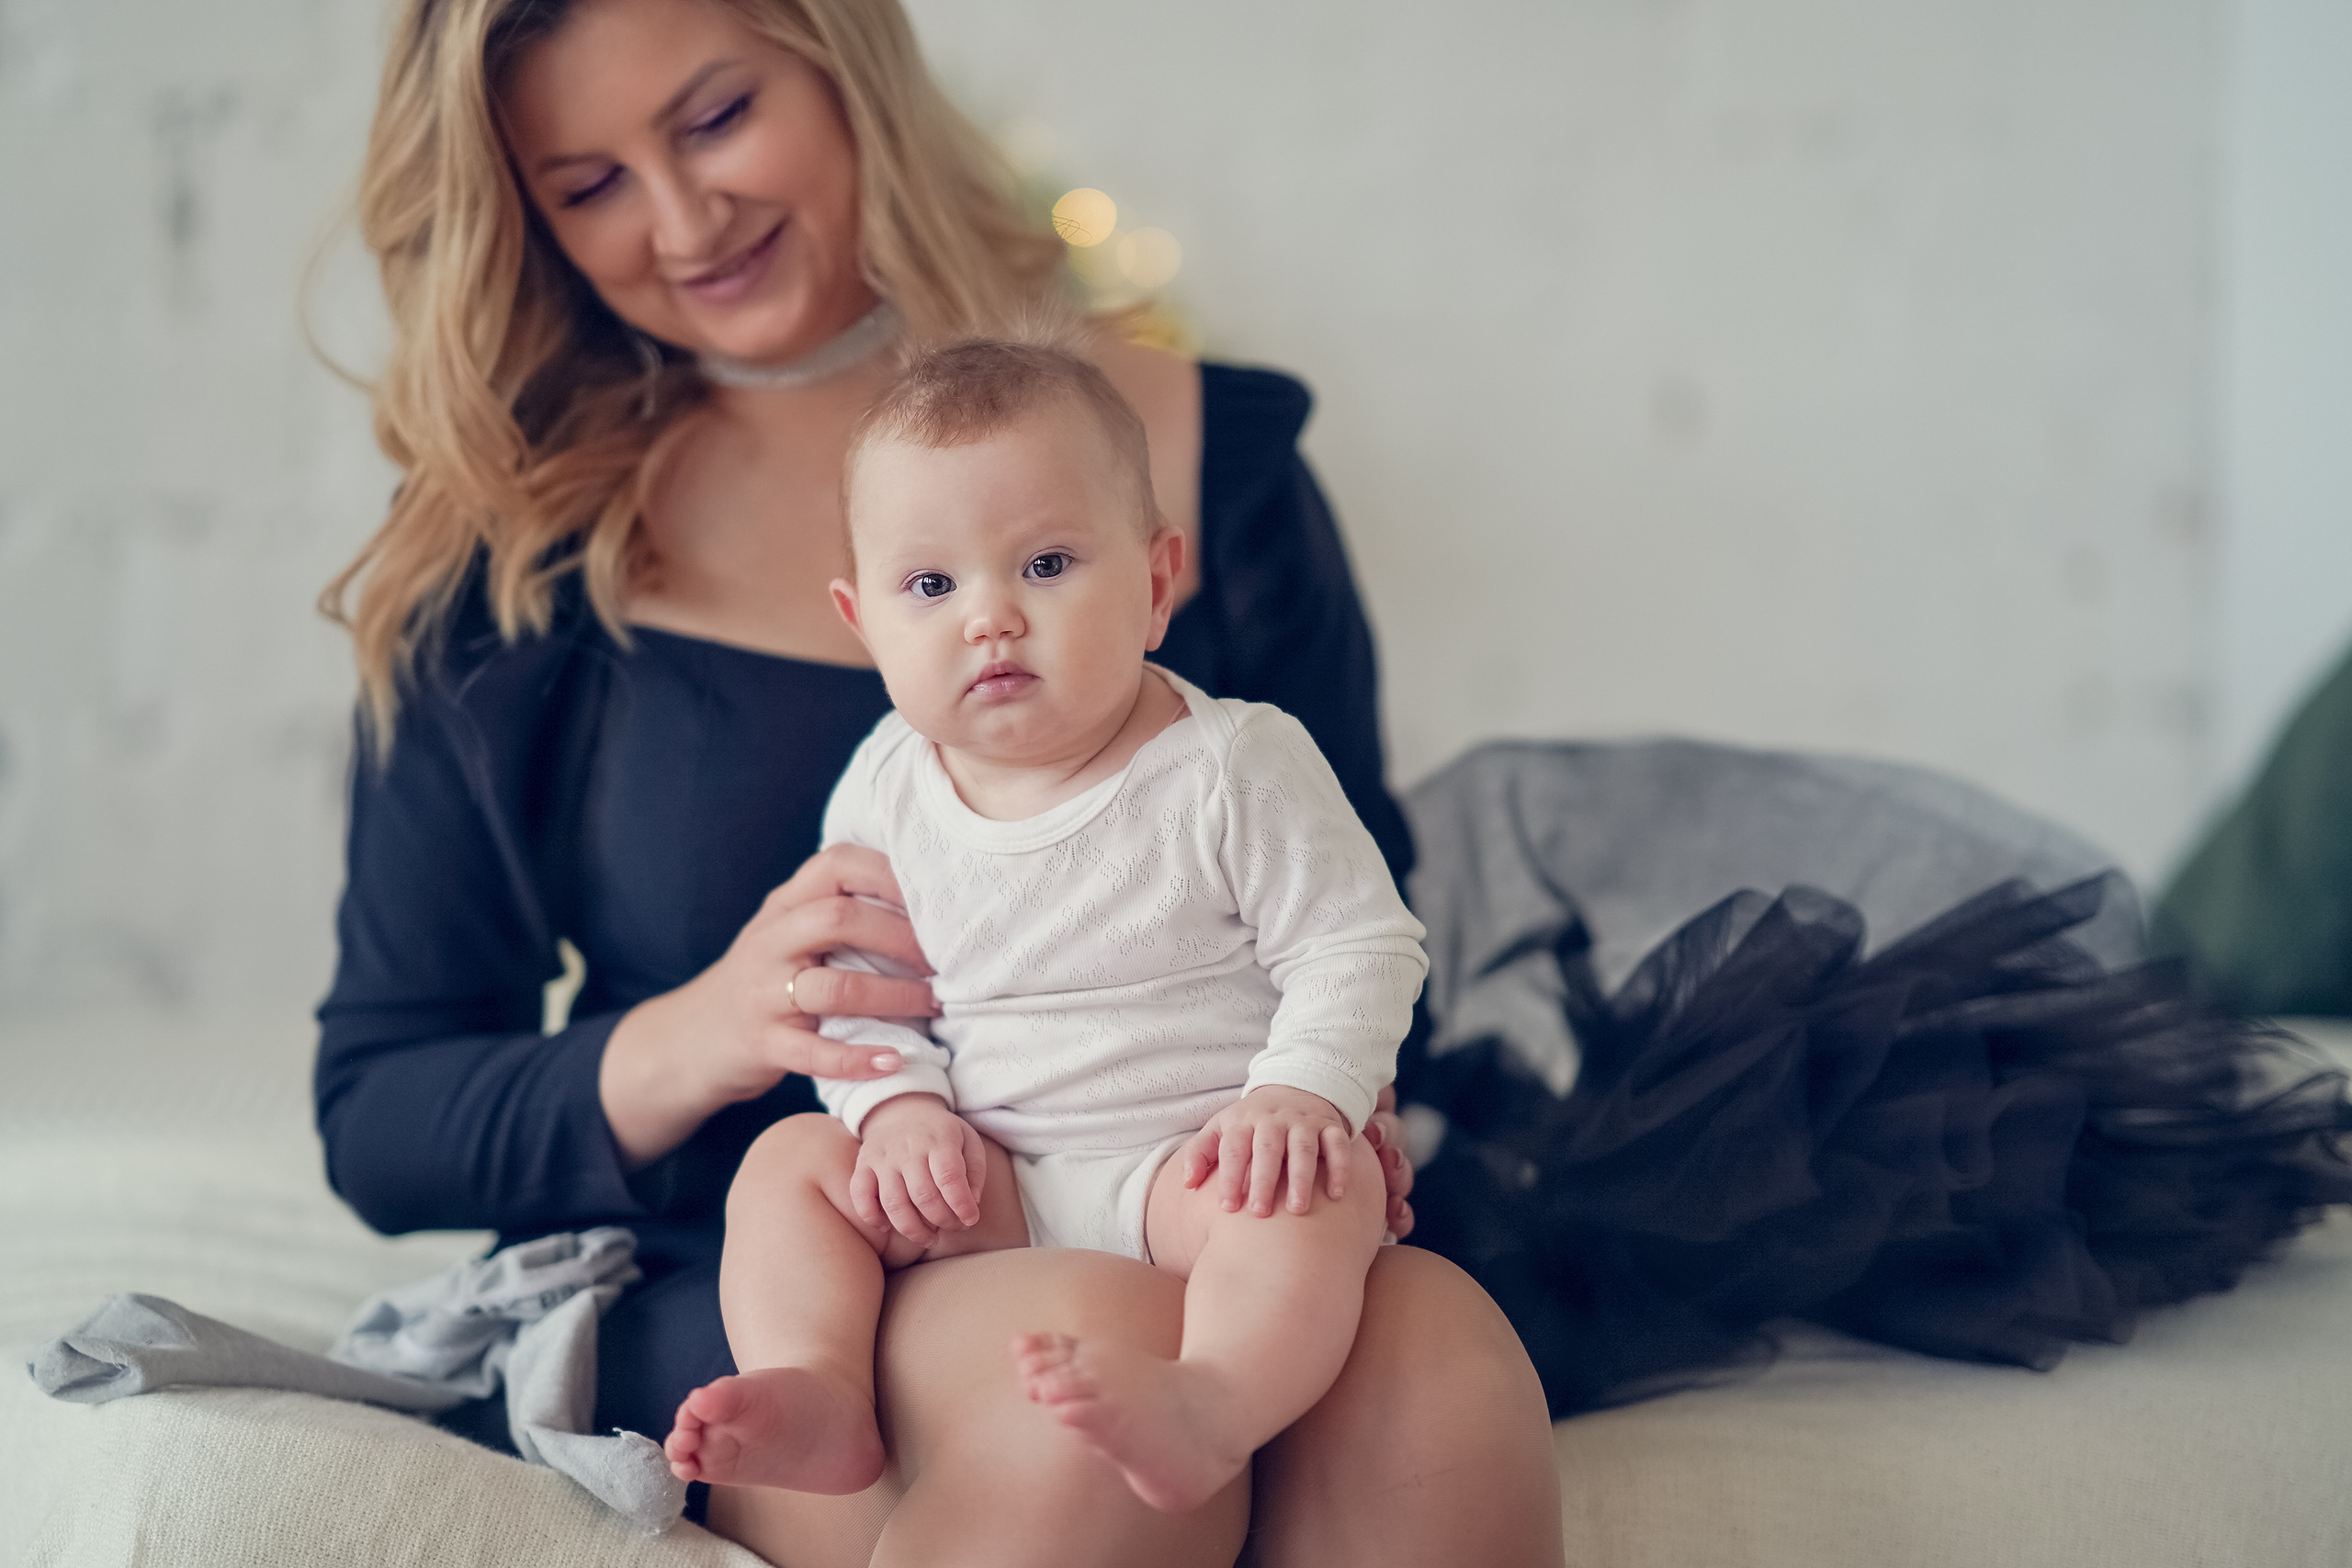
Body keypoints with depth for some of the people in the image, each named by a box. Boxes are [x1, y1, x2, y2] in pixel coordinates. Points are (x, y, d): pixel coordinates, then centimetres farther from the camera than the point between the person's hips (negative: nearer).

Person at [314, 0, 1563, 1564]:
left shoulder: (1206, 450, 7)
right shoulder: (511, 567, 4)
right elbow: (378, 1119, 3)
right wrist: (692, 1040, -16)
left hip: (1190, 1240, 1)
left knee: (1437, 1361, -34)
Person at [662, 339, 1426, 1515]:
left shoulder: (1236, 766, -10)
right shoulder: (883, 791, 1)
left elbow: (1359, 950, -7)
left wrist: (1300, 1093, -25)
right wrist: (898, 1106, -10)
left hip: (1188, 1162, -4)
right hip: (983, 1189, 4)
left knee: (1324, 1187, -33)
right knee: (791, 1163, -10)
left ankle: (1209, 1408, -57)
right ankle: (821, 1395, -29)